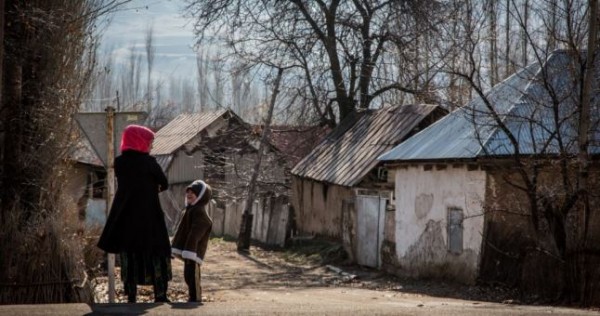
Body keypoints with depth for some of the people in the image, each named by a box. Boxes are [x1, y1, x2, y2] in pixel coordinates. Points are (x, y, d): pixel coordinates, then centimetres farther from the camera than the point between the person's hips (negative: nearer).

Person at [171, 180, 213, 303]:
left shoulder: (199, 212, -14)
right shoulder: (190, 210, 20)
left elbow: (194, 234, -22)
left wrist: (189, 251, -27)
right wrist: (179, 249, 22)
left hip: (193, 251, -11)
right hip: (188, 250, 11)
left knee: (192, 275, -9)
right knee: (188, 275, 15)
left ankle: (196, 299, -5)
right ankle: (193, 298, 23)